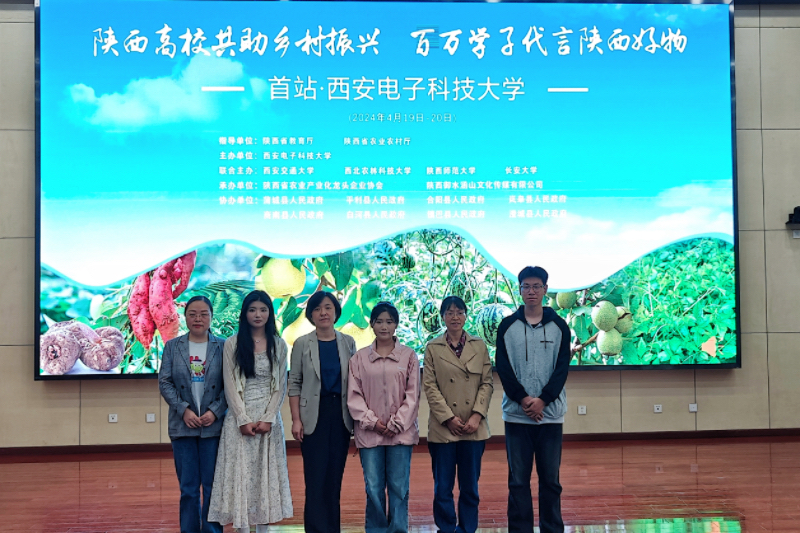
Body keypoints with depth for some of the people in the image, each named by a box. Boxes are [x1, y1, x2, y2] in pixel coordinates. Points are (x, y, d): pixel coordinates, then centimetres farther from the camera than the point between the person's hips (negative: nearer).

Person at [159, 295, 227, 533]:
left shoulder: (223, 347, 2)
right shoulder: (172, 346, 7)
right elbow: (164, 382, 1)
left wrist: (215, 411, -13)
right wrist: (184, 410, -10)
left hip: (214, 426, -1)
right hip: (183, 426, 1)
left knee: (212, 486, 2)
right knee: (188, 488, 5)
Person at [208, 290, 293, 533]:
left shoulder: (279, 345, 6)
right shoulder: (232, 344, 3)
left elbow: (280, 386, 3)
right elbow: (230, 386, -2)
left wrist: (268, 419, -8)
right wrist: (243, 420, -11)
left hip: (269, 418, 1)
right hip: (240, 418, -1)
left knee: (266, 474, 4)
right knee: (240, 473, -2)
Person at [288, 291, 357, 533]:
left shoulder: (348, 342, 6)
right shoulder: (302, 343, 0)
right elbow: (294, 383, 0)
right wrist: (296, 419, -7)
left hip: (341, 415, 2)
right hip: (314, 415, -2)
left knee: (335, 477, 7)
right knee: (316, 478, -4)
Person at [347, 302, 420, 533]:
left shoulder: (408, 356, 4)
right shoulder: (359, 358, 6)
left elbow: (413, 395, 1)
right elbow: (354, 395, 3)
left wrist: (396, 424, -7)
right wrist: (372, 421, -7)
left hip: (401, 433, 0)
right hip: (369, 433, 1)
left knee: (399, 487, 1)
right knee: (373, 488, 1)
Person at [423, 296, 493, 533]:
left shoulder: (479, 346, 9)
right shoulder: (432, 348, 5)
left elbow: (487, 383, 4)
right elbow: (430, 387, -1)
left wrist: (477, 415, -9)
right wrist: (449, 418, -10)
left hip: (474, 429, 1)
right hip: (443, 429, -1)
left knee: (470, 486, 6)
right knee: (443, 487, 2)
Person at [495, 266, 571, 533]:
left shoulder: (559, 325, 7)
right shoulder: (507, 326, 5)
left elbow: (562, 368, 0)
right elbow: (503, 367, -1)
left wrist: (542, 400, -13)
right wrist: (523, 399, -14)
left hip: (550, 414, 0)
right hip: (516, 415, 0)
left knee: (550, 480, 5)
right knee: (518, 480, 3)